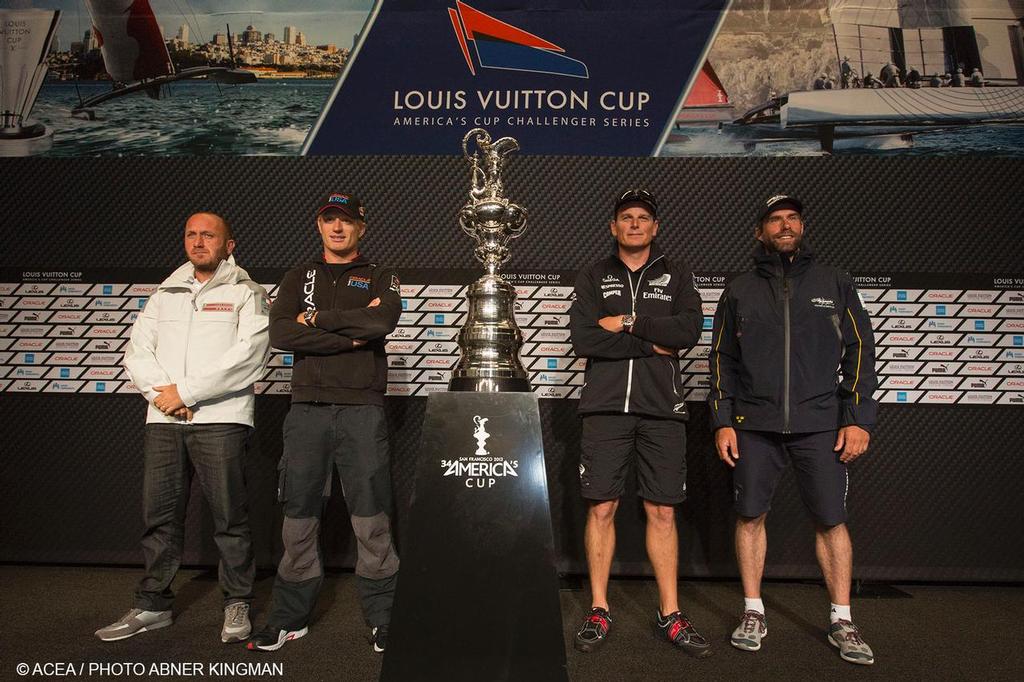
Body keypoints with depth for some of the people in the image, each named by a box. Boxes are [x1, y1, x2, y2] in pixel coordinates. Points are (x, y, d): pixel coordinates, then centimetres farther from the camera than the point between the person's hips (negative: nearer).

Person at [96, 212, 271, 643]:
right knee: (159, 515, 10)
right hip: (162, 419, 5)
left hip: (221, 418, -5)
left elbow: (247, 355, -11)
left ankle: (237, 604, 13)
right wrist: (162, 392, -8)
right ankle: (153, 605, 23)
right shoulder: (165, 296, 19)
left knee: (229, 515, 0)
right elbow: (137, 352, 11)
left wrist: (185, 391, -13)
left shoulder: (247, 294, 3)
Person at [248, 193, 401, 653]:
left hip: (362, 410, -2)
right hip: (307, 409, 2)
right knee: (298, 516, 7)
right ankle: (290, 618, 21)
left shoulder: (380, 278, 11)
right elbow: (280, 334, -3)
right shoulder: (297, 279, 16)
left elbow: (383, 320, -12)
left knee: (371, 519, -1)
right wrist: (351, 335, -9)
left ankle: (382, 618, 11)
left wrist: (318, 318, -6)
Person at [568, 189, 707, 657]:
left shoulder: (676, 276, 12)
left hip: (661, 409, 1)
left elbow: (690, 329, -6)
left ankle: (670, 615, 16)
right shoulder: (593, 277, 10)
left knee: (662, 512, 6)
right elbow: (583, 339, -6)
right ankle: (599, 612, 15)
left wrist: (627, 324, -9)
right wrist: (653, 344, -8)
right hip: (606, 408, 0)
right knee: (601, 509, 2)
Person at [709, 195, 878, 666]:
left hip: (820, 424, 0)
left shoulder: (834, 284, 9)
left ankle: (841, 622, 16)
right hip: (754, 424, 1)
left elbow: (860, 351, 6)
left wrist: (859, 418, -3)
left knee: (831, 520, 1)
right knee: (750, 516, 4)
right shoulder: (739, 291, 10)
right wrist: (722, 421, 1)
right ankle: (753, 614, 18)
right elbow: (722, 359, 10)